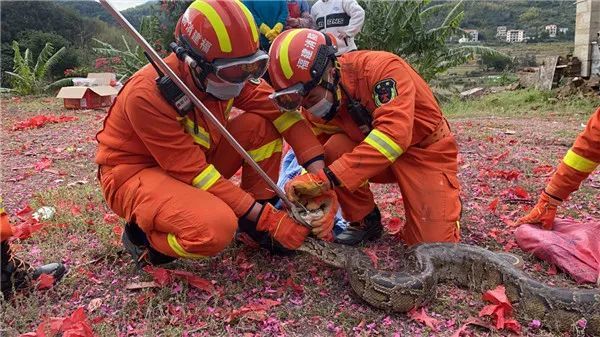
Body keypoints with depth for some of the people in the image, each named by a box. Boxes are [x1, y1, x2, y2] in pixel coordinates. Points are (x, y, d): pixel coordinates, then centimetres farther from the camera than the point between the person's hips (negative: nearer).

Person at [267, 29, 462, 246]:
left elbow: (393, 134, -43)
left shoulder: (382, 68, -31)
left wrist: (327, 178, -48)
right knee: (335, 148, -25)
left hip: (428, 151, -4)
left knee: (434, 245, -12)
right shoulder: (315, 103, -11)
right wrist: (310, 189, -28)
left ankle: (448, 199, 21)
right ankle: (364, 221, -2)